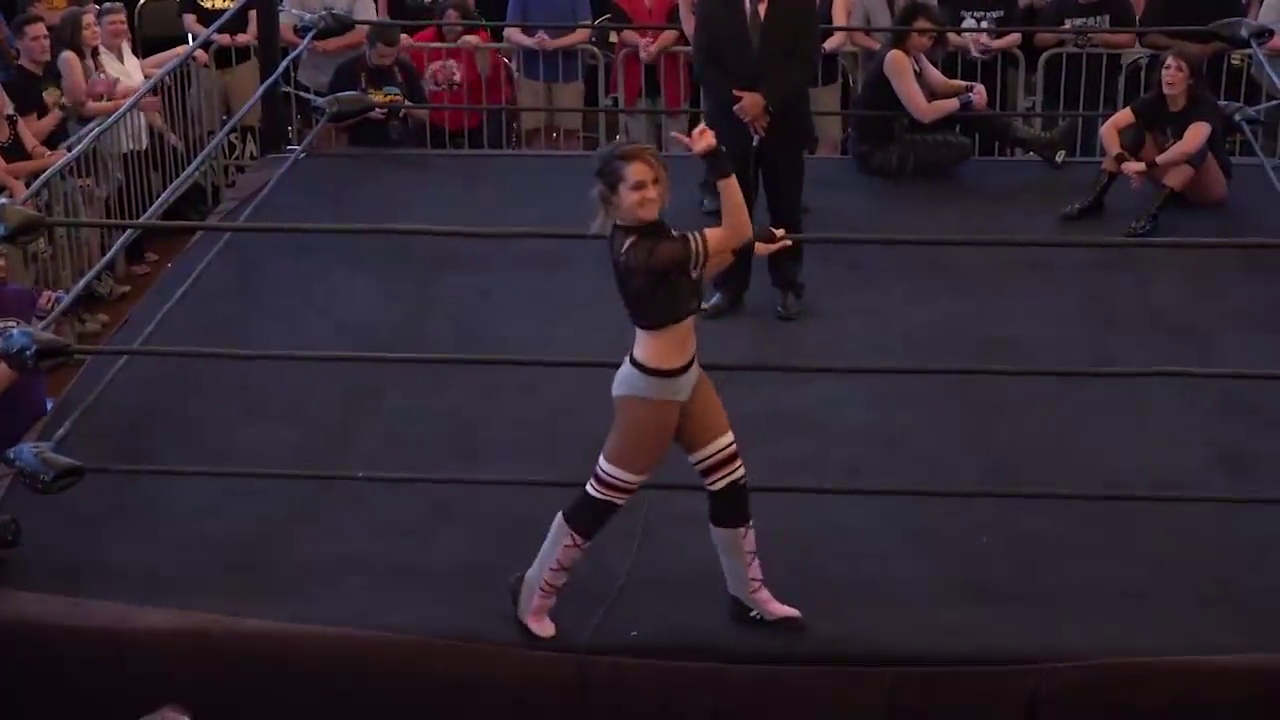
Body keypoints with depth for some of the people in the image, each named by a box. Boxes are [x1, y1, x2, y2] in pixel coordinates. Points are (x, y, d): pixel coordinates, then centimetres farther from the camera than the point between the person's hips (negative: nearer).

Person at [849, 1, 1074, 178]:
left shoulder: (913, 56, 7)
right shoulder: (895, 58, -25)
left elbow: (944, 86, 14)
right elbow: (924, 113, -28)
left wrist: (972, 88, -8)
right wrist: (965, 99, -15)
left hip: (896, 133, 10)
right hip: (876, 150, -10)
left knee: (967, 110, 2)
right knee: (961, 147, -17)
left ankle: (1040, 143, 5)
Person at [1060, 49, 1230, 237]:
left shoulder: (1204, 105, -23)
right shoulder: (1153, 101, -7)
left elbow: (1187, 148, -43)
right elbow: (1108, 128, -18)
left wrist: (1146, 165, -39)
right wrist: (1123, 160, -34)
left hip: (1209, 186, -5)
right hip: (1172, 180, 5)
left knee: (1195, 147, -37)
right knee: (1132, 131, -15)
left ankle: (1153, 213, -46)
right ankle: (1095, 199, -22)